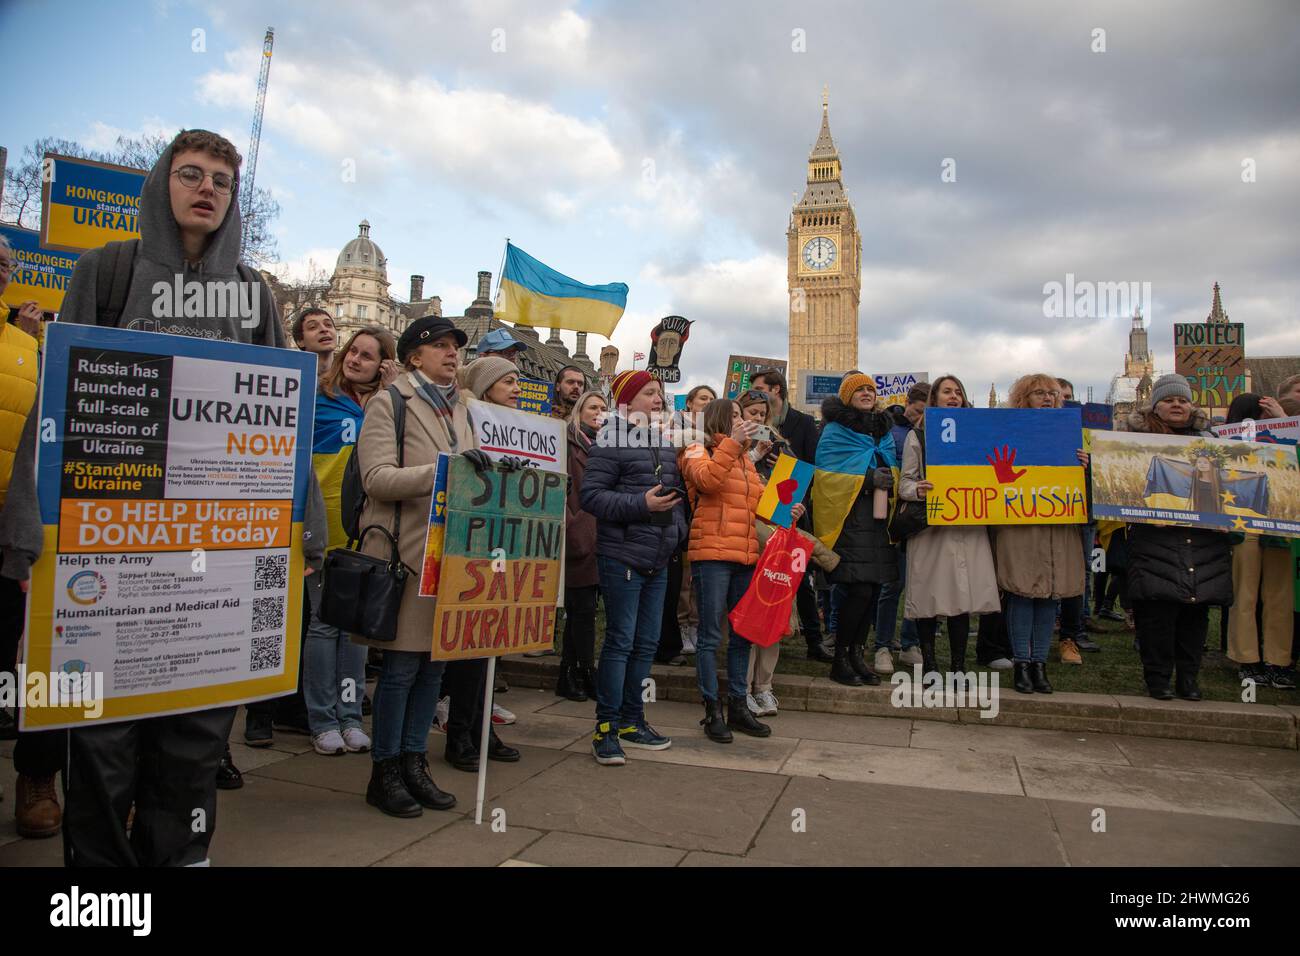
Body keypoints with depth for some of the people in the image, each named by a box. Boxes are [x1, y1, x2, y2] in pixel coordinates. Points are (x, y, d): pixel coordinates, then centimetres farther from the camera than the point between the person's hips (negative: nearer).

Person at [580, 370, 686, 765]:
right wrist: (641, 504, -21)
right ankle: (606, 728, 8)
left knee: (647, 642, 12)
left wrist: (677, 528, 9)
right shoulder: (612, 441, -9)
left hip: (657, 559, 8)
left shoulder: (665, 443, 14)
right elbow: (590, 495, -15)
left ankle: (631, 719, 26)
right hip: (621, 556, -7)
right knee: (620, 640, -4)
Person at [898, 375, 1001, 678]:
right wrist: (918, 490, -19)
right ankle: (928, 664, 12)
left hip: (969, 526, 2)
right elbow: (905, 482, 2)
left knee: (964, 595, 1)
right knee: (929, 596, -1)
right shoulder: (918, 436, 6)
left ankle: (958, 666, 12)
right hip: (930, 526, -2)